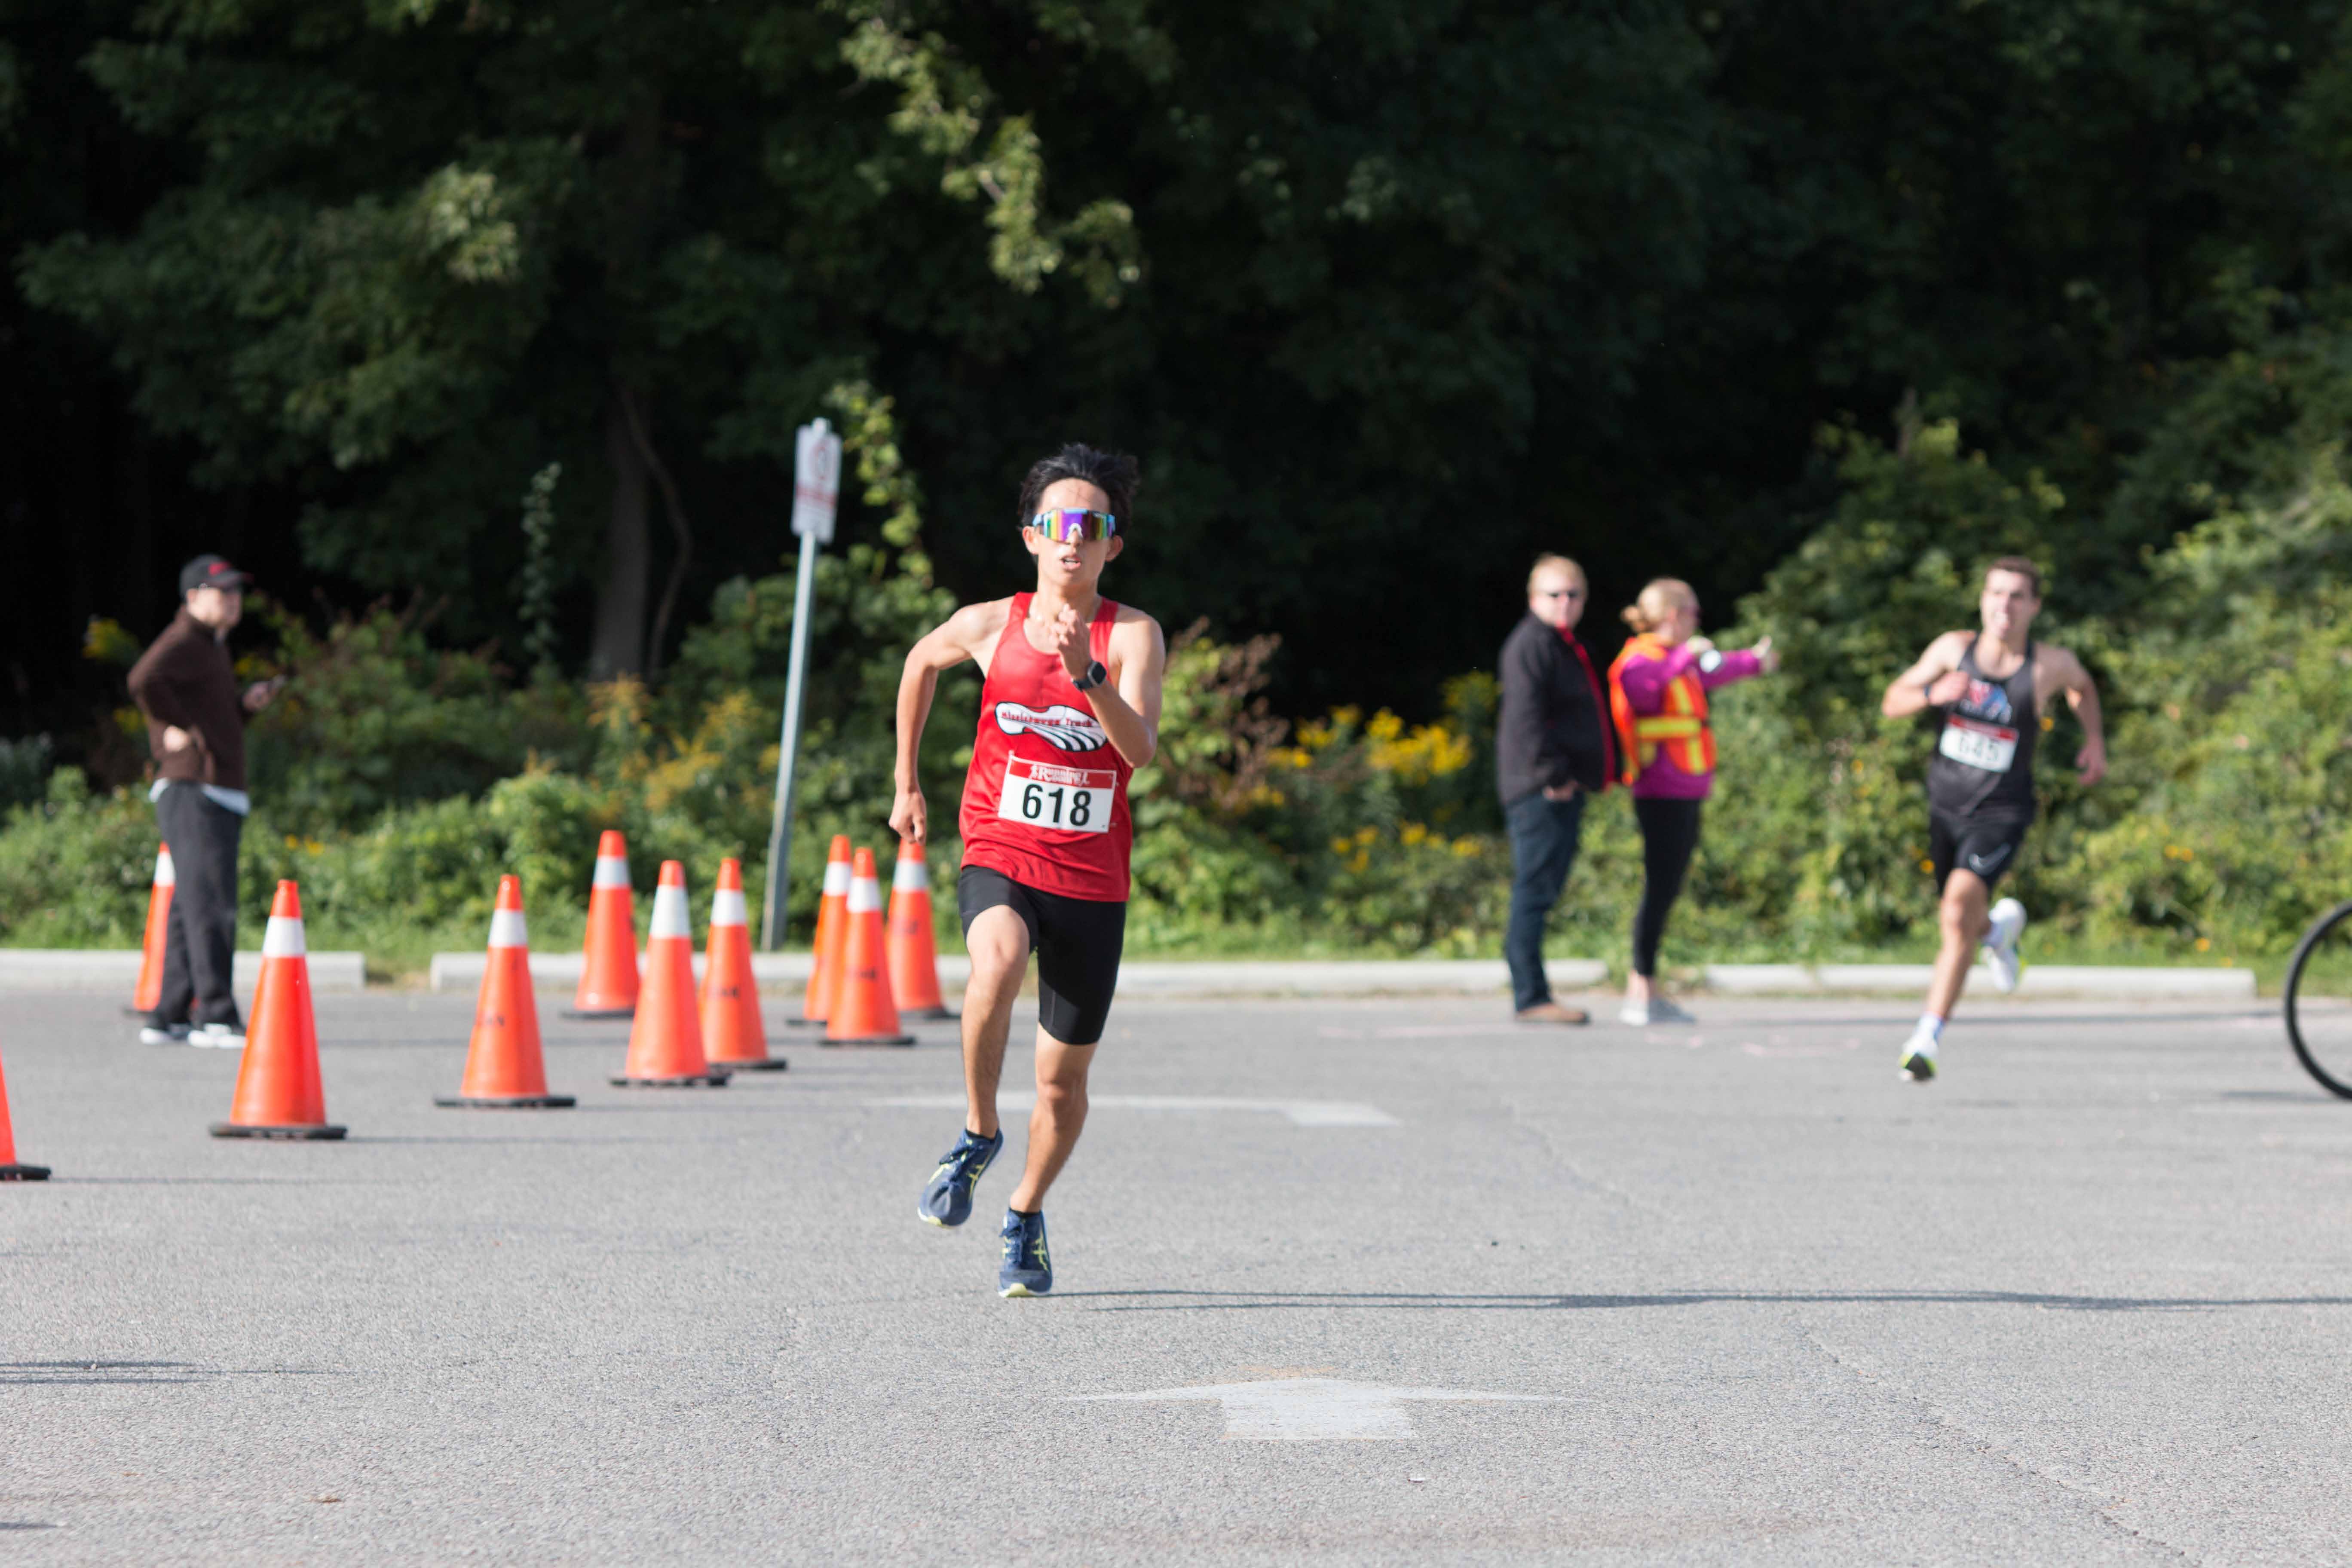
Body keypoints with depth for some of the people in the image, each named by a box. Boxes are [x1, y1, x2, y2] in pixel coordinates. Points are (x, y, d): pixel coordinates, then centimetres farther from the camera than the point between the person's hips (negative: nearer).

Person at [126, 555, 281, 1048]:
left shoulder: (214, 647, 23)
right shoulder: (183, 643, -8)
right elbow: (145, 679, -29)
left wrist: (246, 705, 12)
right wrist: (179, 727, -20)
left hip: (221, 796, 10)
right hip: (195, 790, -10)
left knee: (192, 908, 11)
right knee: (210, 904, -14)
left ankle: (169, 1017, 14)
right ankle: (216, 1016, -18)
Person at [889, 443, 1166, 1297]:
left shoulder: (1134, 635, -8)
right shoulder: (991, 625, -2)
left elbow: (1141, 749, -22)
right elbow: (921, 662, 21)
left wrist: (1088, 673, -37)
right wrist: (907, 784, 23)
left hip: (1091, 881, 1)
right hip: (999, 855, -1)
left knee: (1064, 1079, 9)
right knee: (998, 960, -36)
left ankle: (1026, 1217, 35)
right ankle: (979, 1133, -15)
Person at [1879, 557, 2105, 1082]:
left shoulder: (2049, 665, -10)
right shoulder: (1953, 649, -6)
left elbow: (2081, 684, 15)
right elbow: (1892, 703, -2)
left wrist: (2095, 738, 4)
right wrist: (1932, 694, -21)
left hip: (2002, 812, -4)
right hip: (1945, 805, 4)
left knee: (1958, 910, -26)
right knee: (1961, 924, 19)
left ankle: (1927, 1039, -24)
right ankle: (1999, 929, 59)